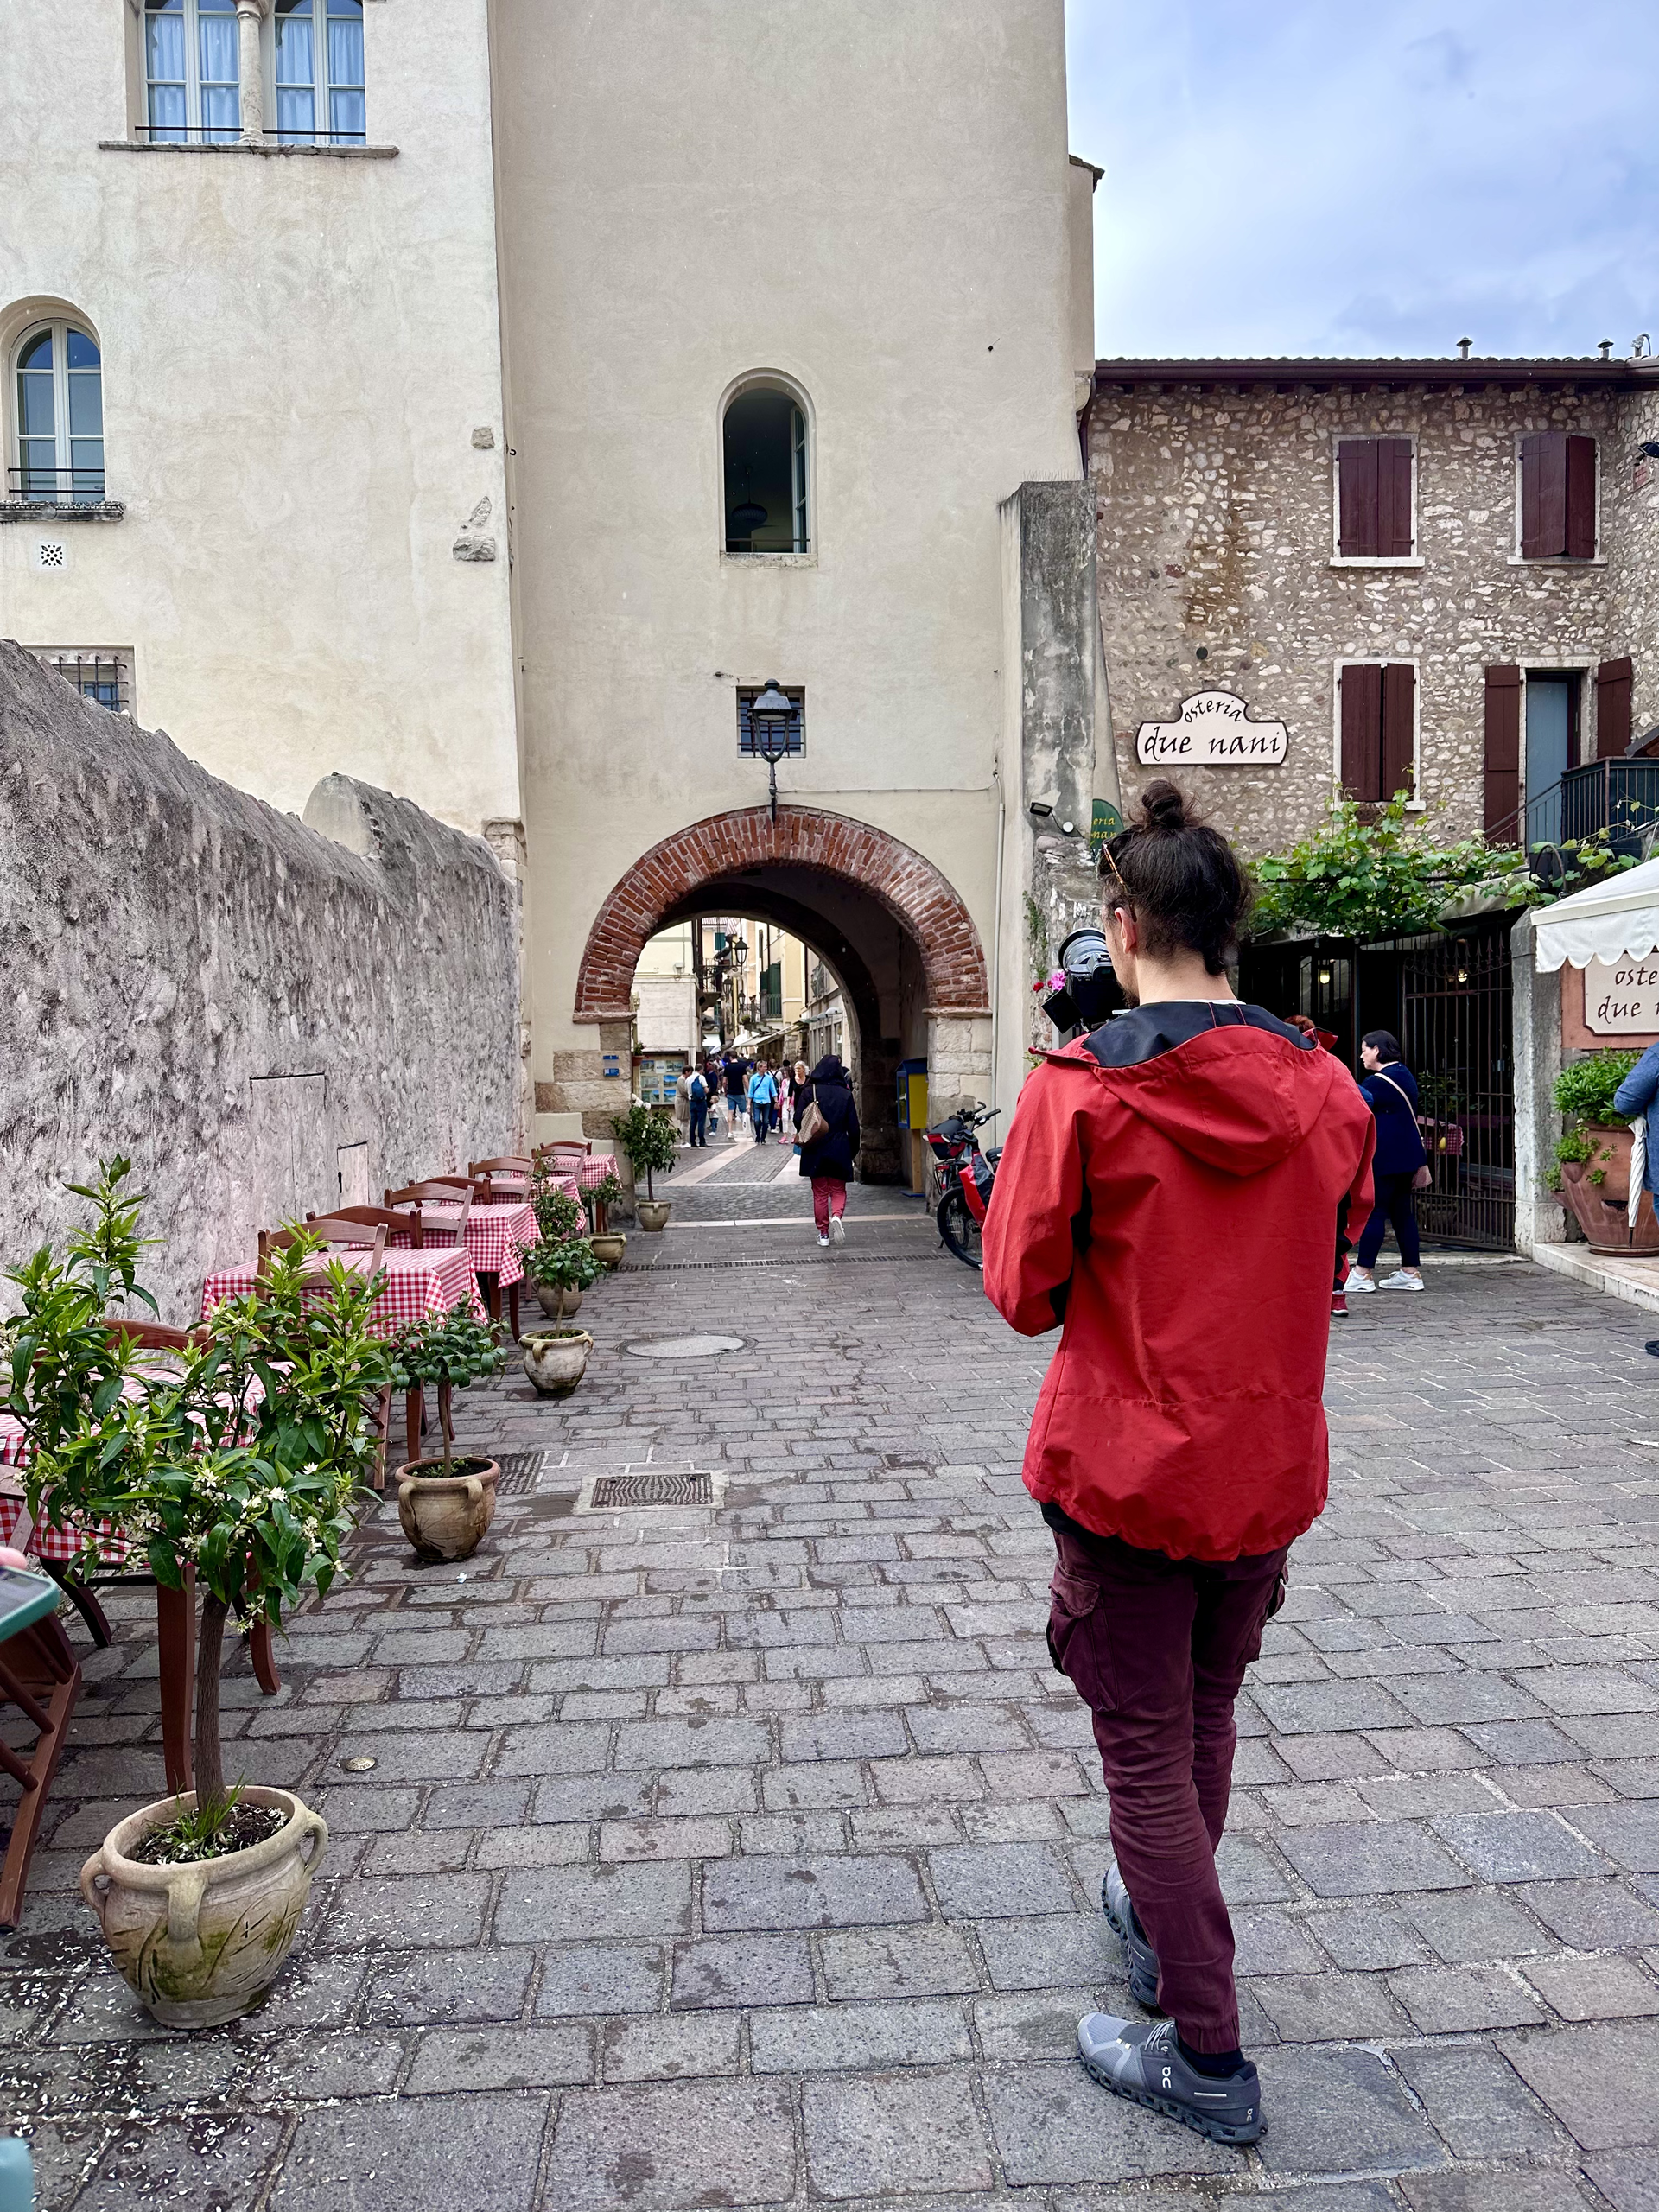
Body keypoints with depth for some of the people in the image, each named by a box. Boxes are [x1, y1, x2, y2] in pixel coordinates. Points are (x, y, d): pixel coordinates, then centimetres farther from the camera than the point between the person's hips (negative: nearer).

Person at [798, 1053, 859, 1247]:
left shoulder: (809, 1092, -6)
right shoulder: (845, 1094, -4)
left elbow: (799, 1121, -5)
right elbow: (853, 1127, -2)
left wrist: (804, 1140, 14)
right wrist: (853, 1151, 10)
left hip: (815, 1151, 0)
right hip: (839, 1151, 0)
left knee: (820, 1192, 10)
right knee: (838, 1190, 12)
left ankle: (823, 1232, 11)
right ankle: (836, 1216, -17)